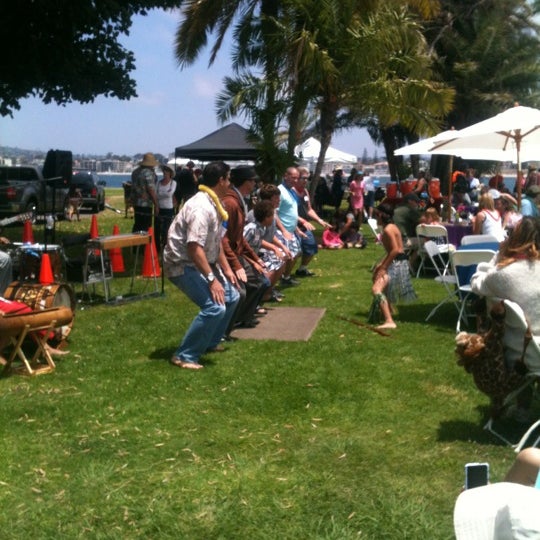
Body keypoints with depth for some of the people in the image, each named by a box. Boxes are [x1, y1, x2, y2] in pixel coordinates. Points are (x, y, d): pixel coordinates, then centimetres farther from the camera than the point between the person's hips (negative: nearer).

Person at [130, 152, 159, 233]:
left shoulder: (135, 171, 11)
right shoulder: (148, 173, -14)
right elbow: (151, 190, -18)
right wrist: (156, 205, -15)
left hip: (135, 203, 8)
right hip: (146, 204, -8)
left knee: (137, 225, 15)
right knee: (144, 227, -3)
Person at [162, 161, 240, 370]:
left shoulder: (214, 205, 7)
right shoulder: (201, 207, -25)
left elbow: (216, 241, 16)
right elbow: (194, 247, -32)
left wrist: (226, 269, 13)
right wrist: (212, 279, -31)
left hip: (202, 262, 11)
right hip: (182, 264, -11)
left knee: (231, 297, 16)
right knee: (215, 307, -22)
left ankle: (209, 343, 29)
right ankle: (184, 356, -11)